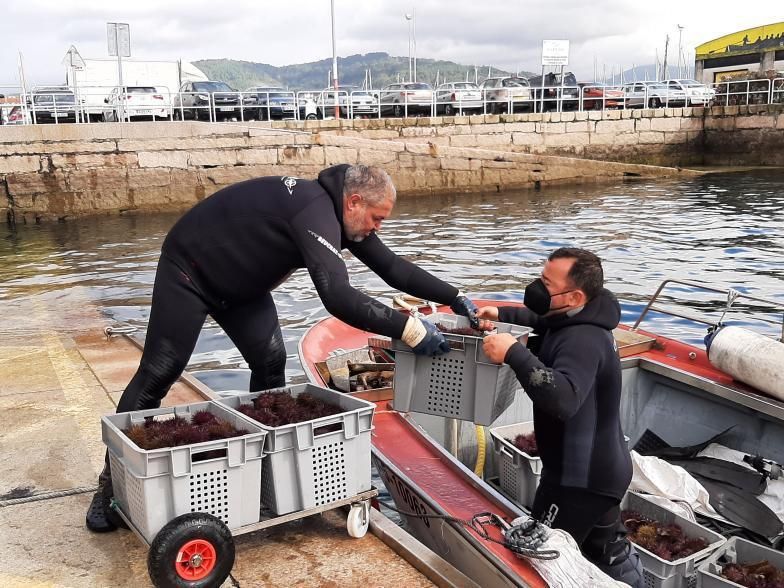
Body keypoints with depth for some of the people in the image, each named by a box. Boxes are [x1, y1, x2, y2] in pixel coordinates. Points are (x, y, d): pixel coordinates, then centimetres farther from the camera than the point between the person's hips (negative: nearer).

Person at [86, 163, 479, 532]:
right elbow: (338, 298, -45)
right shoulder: (316, 212, -35)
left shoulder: (340, 213, -5)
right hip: (189, 269, -9)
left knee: (270, 362, -2)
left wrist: (455, 298, -2)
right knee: (158, 373, -6)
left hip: (240, 282, 9)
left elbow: (392, 267, 1)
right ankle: (113, 482, 6)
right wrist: (410, 330, -41)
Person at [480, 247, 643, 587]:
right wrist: (502, 315, 8)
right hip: (599, 468, 10)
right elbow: (540, 321, 24)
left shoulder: (583, 339, -28)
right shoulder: (573, 322, 2)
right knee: (609, 550, 26)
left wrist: (514, 353, -43)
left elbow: (563, 399, -43)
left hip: (580, 477, -10)